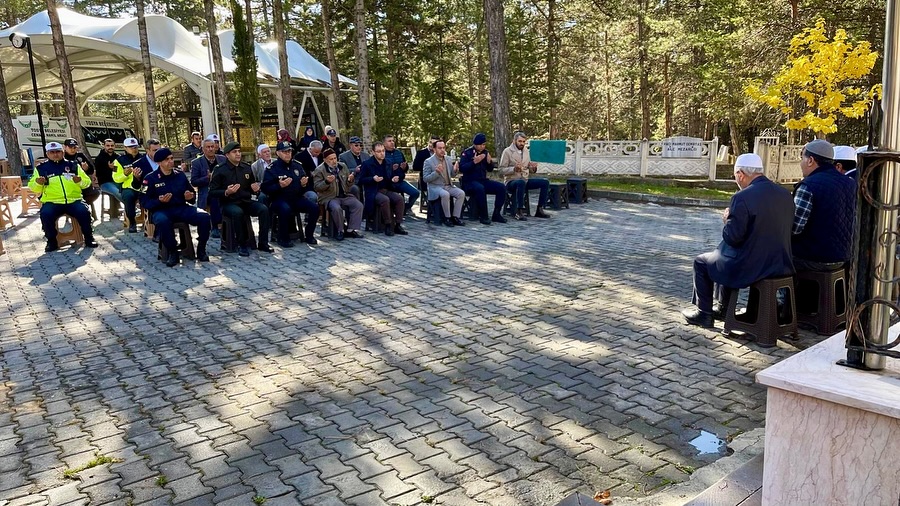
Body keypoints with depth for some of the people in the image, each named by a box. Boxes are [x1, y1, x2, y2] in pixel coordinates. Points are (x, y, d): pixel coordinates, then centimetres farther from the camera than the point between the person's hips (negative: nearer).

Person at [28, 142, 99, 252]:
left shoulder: (73, 166, 15)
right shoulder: (41, 168, 13)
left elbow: (87, 182, 13)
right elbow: (33, 188, 13)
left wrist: (80, 181, -9)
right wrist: (37, 183, -10)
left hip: (74, 200, 0)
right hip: (52, 202, 0)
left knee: (84, 212, -29)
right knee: (45, 214, -30)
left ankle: (89, 238, -10)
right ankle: (52, 241, -10)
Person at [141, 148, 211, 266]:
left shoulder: (180, 175, 11)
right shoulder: (151, 178, 0)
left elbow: (191, 192, 22)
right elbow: (144, 202, -3)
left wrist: (189, 196, -3)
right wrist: (159, 201, -22)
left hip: (181, 208, 3)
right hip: (161, 210, -3)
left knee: (204, 216, -23)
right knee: (162, 221, -40)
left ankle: (201, 250, -5)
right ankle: (173, 253, -21)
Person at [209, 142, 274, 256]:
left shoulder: (246, 168, 12)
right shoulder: (220, 170, -2)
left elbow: (252, 189, 23)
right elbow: (212, 192, -5)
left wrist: (255, 189, -2)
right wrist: (226, 192, -22)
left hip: (246, 201, 4)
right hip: (229, 203, -4)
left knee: (264, 209, -23)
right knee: (237, 212, -37)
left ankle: (263, 243, -16)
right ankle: (242, 245, -23)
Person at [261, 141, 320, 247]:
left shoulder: (297, 166, 11)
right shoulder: (272, 168, -4)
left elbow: (306, 184, 23)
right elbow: (265, 189, -11)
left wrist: (304, 184, -2)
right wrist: (279, 186, -25)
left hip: (297, 198, 5)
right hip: (279, 199, -5)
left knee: (314, 207, -17)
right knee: (285, 209, -37)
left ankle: (309, 235, 2)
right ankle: (283, 239, -18)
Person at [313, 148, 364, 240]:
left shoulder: (343, 166, 12)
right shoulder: (319, 170, -2)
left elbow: (348, 185, 19)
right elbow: (317, 187, -8)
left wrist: (350, 180, -6)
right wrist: (327, 182, -25)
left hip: (345, 195, 5)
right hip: (329, 197, -5)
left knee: (359, 205, -17)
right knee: (336, 208, -35)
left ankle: (351, 230, -12)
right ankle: (339, 231, -14)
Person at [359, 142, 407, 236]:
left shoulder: (387, 163, 16)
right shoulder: (367, 164, 1)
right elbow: (361, 180, -3)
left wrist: (394, 179, 3)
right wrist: (373, 179, -18)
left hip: (387, 190, 5)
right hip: (374, 192, -5)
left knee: (399, 198, -24)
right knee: (385, 200, -36)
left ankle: (397, 225, -18)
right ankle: (388, 225, -23)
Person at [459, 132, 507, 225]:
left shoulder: (485, 152, 12)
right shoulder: (467, 153, -4)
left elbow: (490, 169, 16)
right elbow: (461, 168, -17)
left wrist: (489, 162, -6)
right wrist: (474, 162, -24)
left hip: (483, 180, 6)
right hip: (469, 182, -6)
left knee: (501, 187, -12)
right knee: (480, 188, -38)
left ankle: (496, 214, -6)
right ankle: (483, 216, -28)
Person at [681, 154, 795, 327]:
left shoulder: (742, 197, -20)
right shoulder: (785, 194, 3)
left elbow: (732, 238, -18)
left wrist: (728, 219, 1)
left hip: (750, 267, -8)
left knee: (701, 262, 16)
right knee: (727, 256, 34)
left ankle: (704, 313, 23)